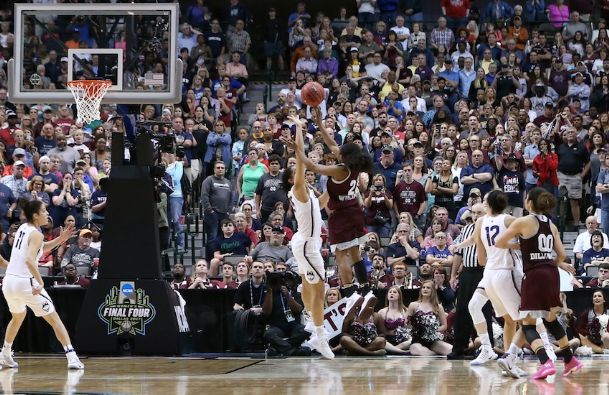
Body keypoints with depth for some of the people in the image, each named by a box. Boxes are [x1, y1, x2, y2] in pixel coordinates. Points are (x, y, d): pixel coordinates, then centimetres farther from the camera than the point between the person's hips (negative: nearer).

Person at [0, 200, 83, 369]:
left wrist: (60, 239, 21)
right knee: (54, 319, 0)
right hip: (25, 283, -8)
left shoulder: (22, 228, 14)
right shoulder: (36, 234, -11)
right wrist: (40, 282, -31)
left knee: (18, 317, 33)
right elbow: (29, 260, -26)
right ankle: (72, 357, -9)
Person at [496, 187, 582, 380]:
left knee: (528, 325, -3)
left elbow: (499, 242, -2)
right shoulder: (551, 225, 11)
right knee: (551, 320, 24)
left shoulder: (523, 222, -5)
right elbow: (561, 254, 10)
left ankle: (546, 363, -23)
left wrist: (515, 244, 17)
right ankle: (571, 361, 30)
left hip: (534, 275, -6)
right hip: (551, 274, 6)